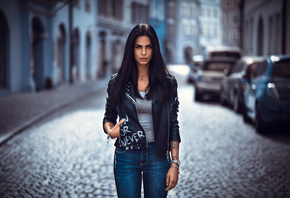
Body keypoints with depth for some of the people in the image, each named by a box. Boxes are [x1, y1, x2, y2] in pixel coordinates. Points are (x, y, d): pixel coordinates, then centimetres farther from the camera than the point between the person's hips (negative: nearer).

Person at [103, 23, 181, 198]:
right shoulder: (117, 82, 1)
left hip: (157, 157, 0)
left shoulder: (167, 82, 0)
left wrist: (175, 164, -3)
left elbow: (173, 125, 1)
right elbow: (108, 117, 12)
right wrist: (110, 130, -11)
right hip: (126, 157, 0)